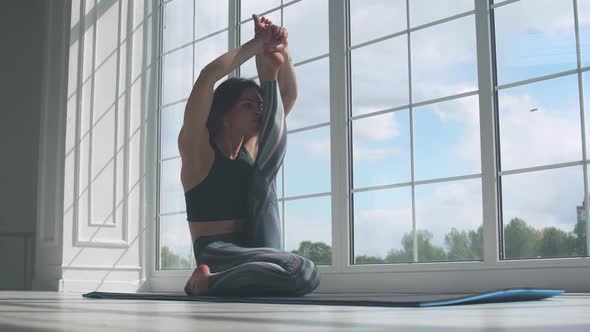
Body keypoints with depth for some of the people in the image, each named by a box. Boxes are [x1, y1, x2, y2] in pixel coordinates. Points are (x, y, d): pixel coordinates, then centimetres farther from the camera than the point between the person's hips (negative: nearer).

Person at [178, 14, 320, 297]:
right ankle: (207, 280, -12)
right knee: (305, 275, -30)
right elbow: (208, 75, -21)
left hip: (254, 247, 5)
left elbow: (289, 94, 12)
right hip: (216, 252, -4)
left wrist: (281, 53, -5)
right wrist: (256, 45, -14)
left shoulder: (251, 148, 11)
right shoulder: (197, 148, -7)